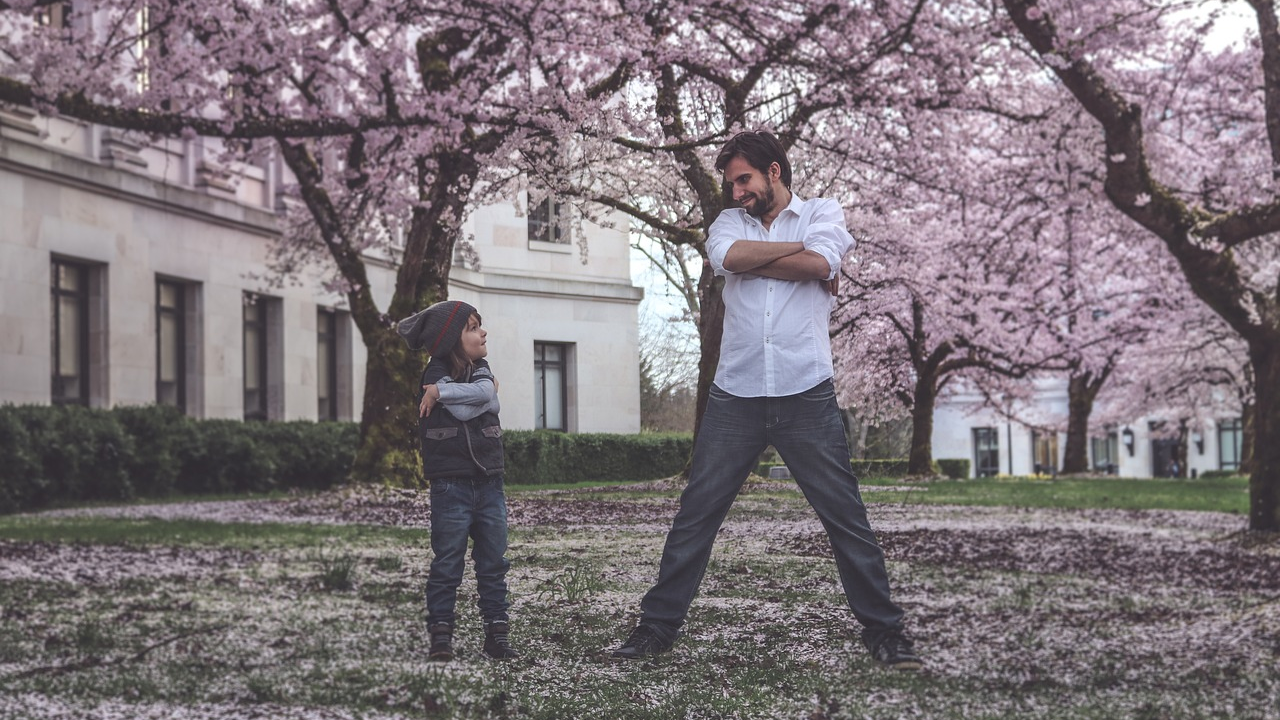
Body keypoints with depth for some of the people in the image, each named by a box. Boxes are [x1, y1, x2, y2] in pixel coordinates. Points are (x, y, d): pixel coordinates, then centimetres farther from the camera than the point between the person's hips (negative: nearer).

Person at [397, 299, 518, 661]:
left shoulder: (480, 368, 11)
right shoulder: (436, 372, -7)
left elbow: (486, 393, -12)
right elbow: (464, 411, -21)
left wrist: (442, 391, -16)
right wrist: (484, 394, -6)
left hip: (489, 482, 6)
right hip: (451, 482, -6)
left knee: (493, 562, 8)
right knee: (447, 563, 0)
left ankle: (497, 632, 14)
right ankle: (440, 636, 6)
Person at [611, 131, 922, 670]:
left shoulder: (823, 213, 9)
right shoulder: (729, 222, 16)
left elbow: (821, 264, -13)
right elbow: (730, 257, -9)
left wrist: (752, 261, -5)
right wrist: (798, 250, -4)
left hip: (807, 396, -2)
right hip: (735, 397, 2)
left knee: (847, 517, 0)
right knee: (695, 516, 3)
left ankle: (883, 630, 9)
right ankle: (657, 626, 10)